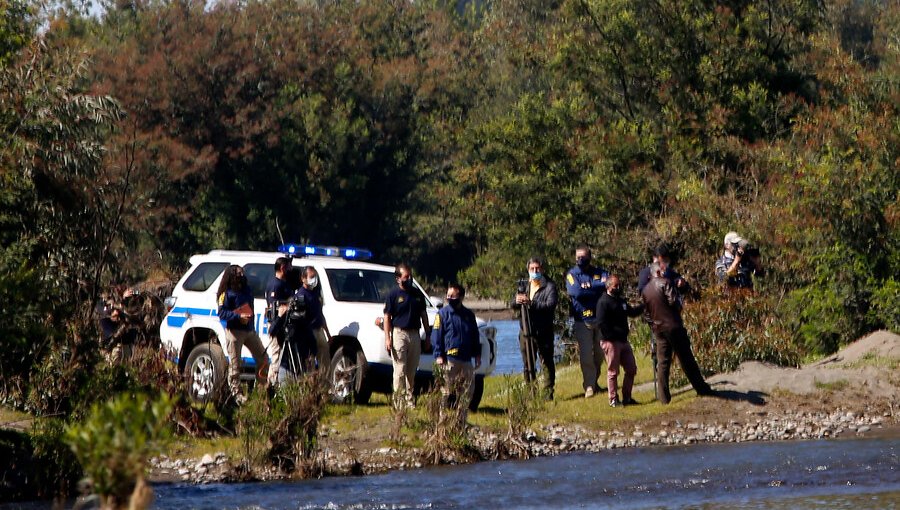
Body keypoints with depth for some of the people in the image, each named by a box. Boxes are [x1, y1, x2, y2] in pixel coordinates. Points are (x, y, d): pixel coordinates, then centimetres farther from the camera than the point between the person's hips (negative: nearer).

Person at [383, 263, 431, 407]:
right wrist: (387, 338, -12)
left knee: (412, 371, 8)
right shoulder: (393, 294, -2)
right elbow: (387, 317, -4)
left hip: (415, 334, 5)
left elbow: (423, 315, 18)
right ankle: (399, 399, -5)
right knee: (400, 370, -6)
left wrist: (428, 335, 14)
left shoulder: (417, 294, 12)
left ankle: (410, 399, 14)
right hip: (399, 334, -5)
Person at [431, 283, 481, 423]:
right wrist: (438, 355, -10)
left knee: (468, 391, 4)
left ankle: (461, 419, 12)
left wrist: (477, 355, 17)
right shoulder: (443, 314, 0)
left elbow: (475, 337, 21)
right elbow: (436, 336, -3)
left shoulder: (468, 315, 13)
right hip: (449, 359, -5)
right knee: (446, 392, -4)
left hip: (466, 359, 5)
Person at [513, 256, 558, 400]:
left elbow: (551, 305, -20)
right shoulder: (524, 286, 14)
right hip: (526, 331, 5)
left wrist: (530, 302, -30)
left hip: (543, 331, -5)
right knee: (528, 365, 9)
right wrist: (517, 301, -17)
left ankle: (548, 392, 4)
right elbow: (513, 306, 9)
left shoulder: (550, 286, -4)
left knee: (547, 363, -1)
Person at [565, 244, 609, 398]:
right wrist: (598, 291, -9)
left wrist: (587, 287, -15)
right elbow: (576, 292, -16)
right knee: (586, 355, -9)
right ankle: (589, 387, -6)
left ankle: (594, 381, 25)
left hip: (601, 318, 3)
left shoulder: (600, 273, 9)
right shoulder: (572, 274, 2)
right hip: (582, 320, -3)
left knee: (600, 354, 9)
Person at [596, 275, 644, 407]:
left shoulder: (621, 301, 15)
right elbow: (601, 324, -20)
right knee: (613, 371, -3)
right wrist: (616, 333, -23)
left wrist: (643, 306, 17)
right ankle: (613, 400, 4)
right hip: (610, 342, -9)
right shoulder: (603, 302, -12)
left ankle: (627, 398, 19)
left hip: (623, 340, 9)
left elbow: (632, 312, 31)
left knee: (631, 369, 10)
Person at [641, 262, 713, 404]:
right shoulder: (664, 283, -8)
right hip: (673, 326, -5)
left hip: (657, 328, 5)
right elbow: (673, 301, -17)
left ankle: (663, 396, 1)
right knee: (686, 359, 3)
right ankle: (701, 388, 11)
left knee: (663, 363, 7)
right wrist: (679, 308, 3)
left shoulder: (645, 290, 12)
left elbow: (647, 309, 14)